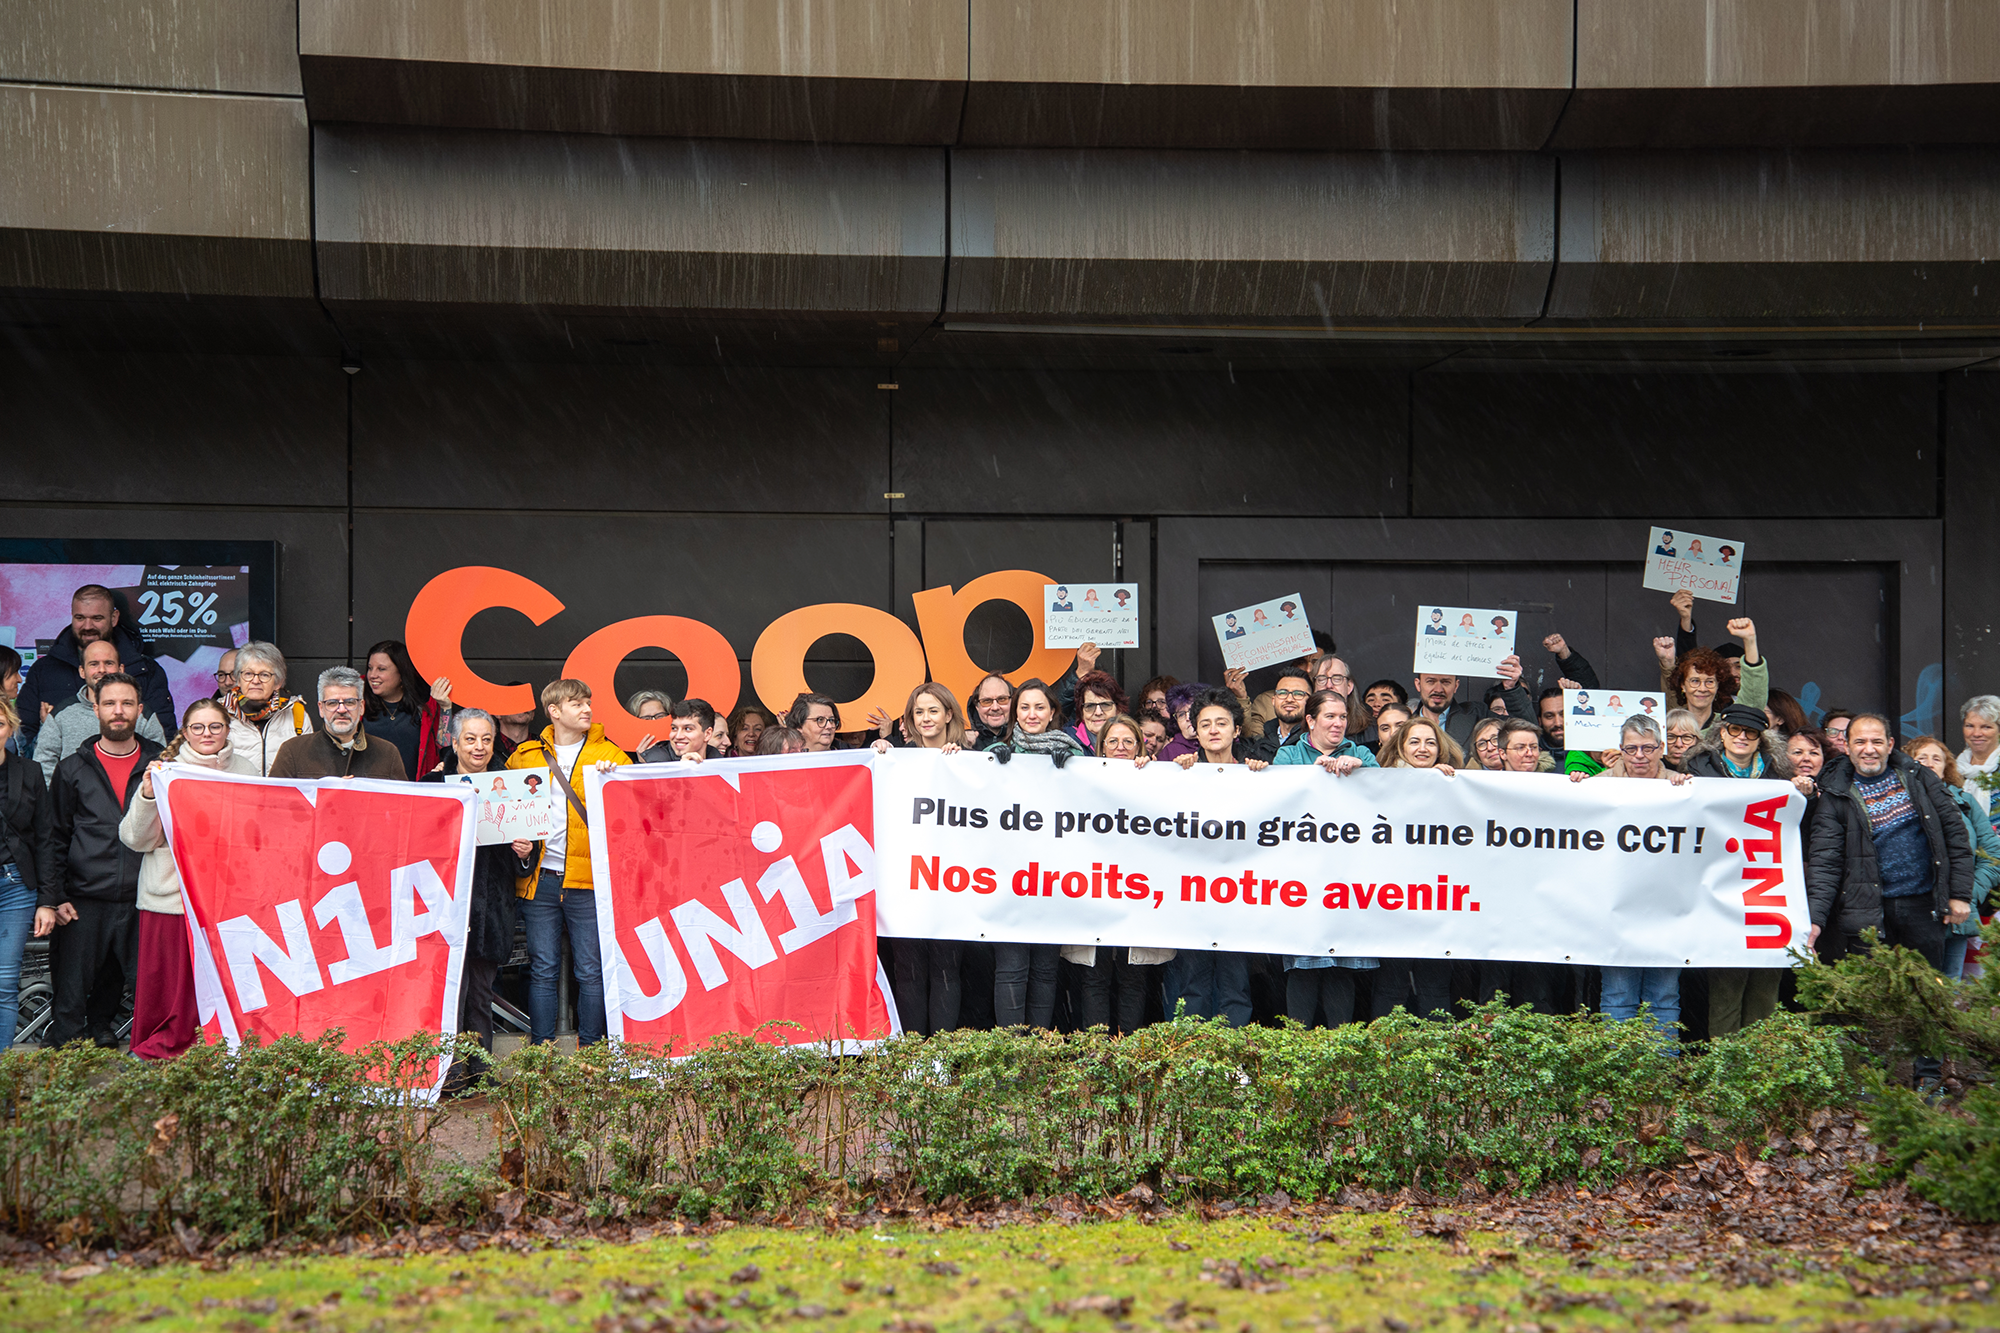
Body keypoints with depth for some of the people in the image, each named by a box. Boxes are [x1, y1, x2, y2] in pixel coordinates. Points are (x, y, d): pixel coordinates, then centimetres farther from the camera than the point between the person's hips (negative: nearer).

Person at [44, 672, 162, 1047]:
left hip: (141, 902, 1)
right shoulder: (73, 770, 8)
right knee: (71, 996, -1)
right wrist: (51, 900, 0)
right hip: (84, 904, -1)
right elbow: (53, 839, 8)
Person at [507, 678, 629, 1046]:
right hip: (540, 878, 1)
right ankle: (540, 1051, 11)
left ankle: (589, 1051, 10)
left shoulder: (608, 754, 7)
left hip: (588, 877, -1)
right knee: (543, 970, 4)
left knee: (591, 971, 0)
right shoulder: (526, 756, 11)